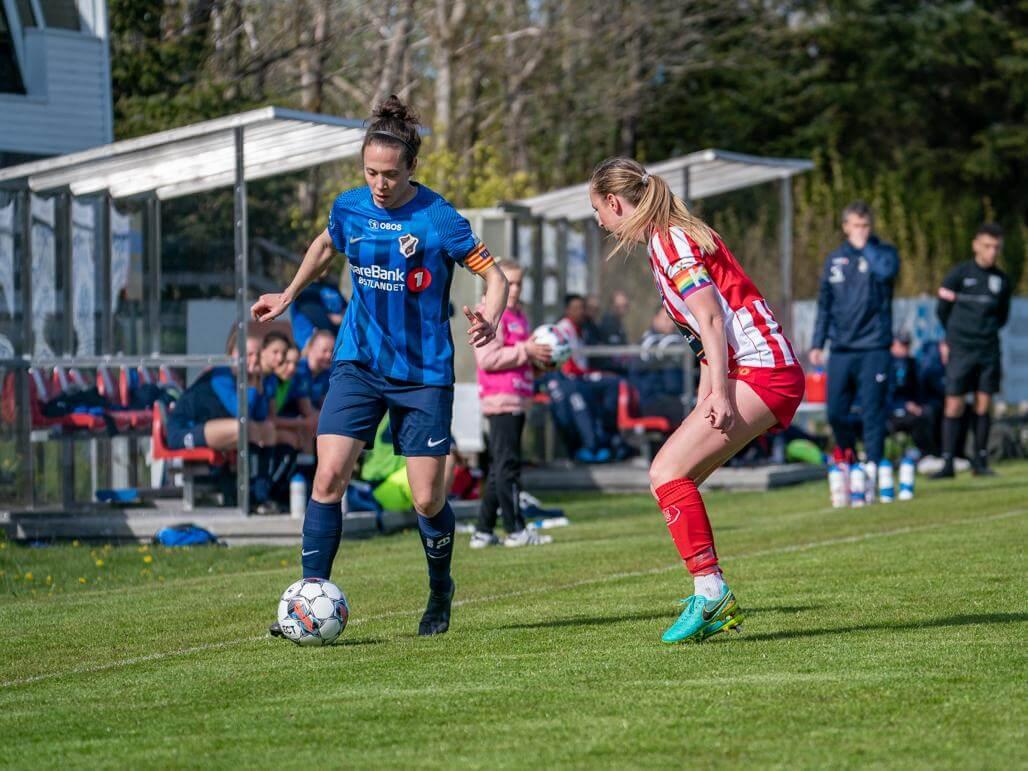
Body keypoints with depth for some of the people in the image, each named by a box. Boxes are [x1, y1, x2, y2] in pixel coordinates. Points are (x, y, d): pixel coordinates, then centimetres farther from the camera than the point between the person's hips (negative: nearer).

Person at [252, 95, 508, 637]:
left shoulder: (438, 219, -12)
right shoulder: (349, 208, 1)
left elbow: (494, 275, -9)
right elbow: (325, 247, 25)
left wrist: (488, 322, -28)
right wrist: (287, 297, 28)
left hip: (424, 373, -3)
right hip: (359, 363, 3)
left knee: (428, 499, -2)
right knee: (328, 476, -14)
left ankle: (440, 594, 25)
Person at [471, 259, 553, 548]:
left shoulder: (518, 315, 21)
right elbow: (487, 358, -18)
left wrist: (539, 356, 11)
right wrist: (525, 351, -17)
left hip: (518, 399, 10)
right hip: (500, 399, -10)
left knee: (500, 466, 12)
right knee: (507, 463, -9)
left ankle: (484, 532, 16)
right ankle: (515, 530, -8)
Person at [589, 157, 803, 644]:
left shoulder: (669, 239, -8)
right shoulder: (672, 239, 21)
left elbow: (710, 316, -18)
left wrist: (720, 395, -24)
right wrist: (704, 406, 19)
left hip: (761, 371, -10)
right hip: (757, 374, 10)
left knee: (667, 473, -17)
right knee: (672, 478, 7)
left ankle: (711, 592, -20)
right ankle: (714, 604, 6)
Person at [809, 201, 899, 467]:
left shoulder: (883, 252, 2)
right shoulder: (835, 260, 12)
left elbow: (887, 270, -24)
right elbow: (825, 305, 16)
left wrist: (864, 246, -10)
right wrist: (817, 343, 11)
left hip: (873, 348, -4)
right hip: (841, 350, 4)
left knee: (873, 413, -5)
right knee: (836, 411, 3)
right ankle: (846, 449, 28)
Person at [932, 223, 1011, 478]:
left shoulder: (1001, 280, 8)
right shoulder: (959, 274, -3)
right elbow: (942, 309, 6)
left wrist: (988, 332, 12)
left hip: (988, 350, 3)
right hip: (960, 351, -3)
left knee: (984, 404, 3)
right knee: (954, 405, -6)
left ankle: (980, 461, 10)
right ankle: (947, 462, -4)